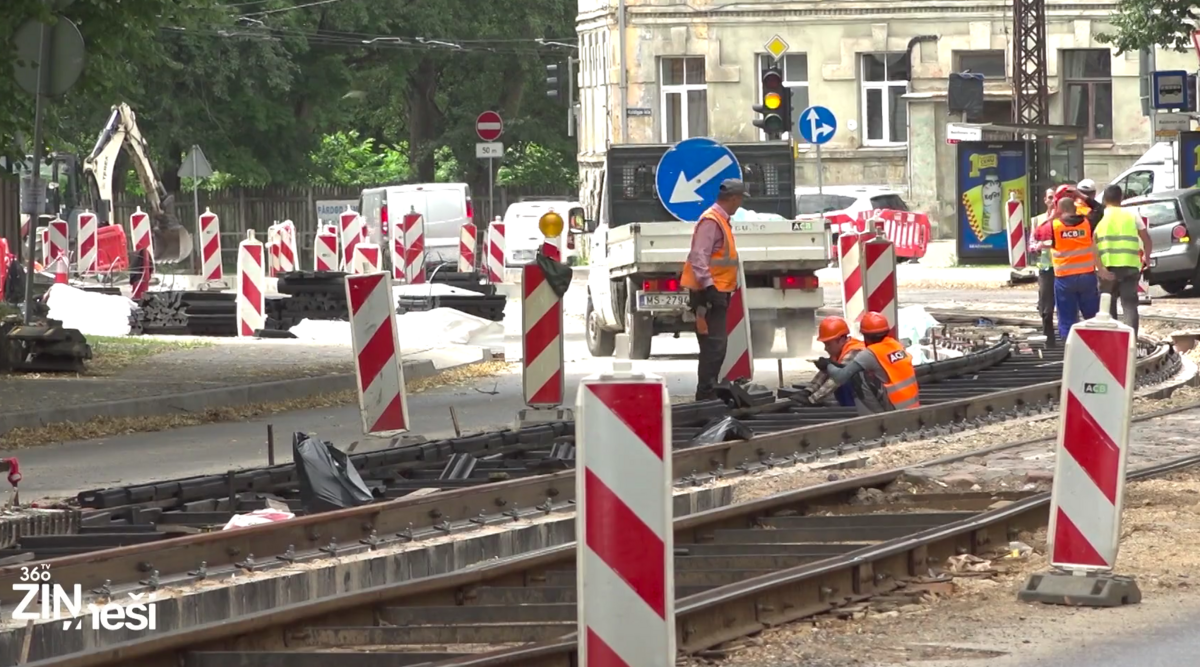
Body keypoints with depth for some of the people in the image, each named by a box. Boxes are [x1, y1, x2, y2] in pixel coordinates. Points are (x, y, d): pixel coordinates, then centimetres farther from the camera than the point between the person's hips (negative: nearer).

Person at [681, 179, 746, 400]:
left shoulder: (722, 221, 17)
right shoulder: (711, 221, -15)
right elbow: (699, 258, -23)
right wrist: (708, 287, -28)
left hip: (718, 292, 10)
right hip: (710, 293, -10)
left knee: (716, 346, 14)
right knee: (714, 346, -12)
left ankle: (709, 394, 20)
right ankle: (706, 396, -12)